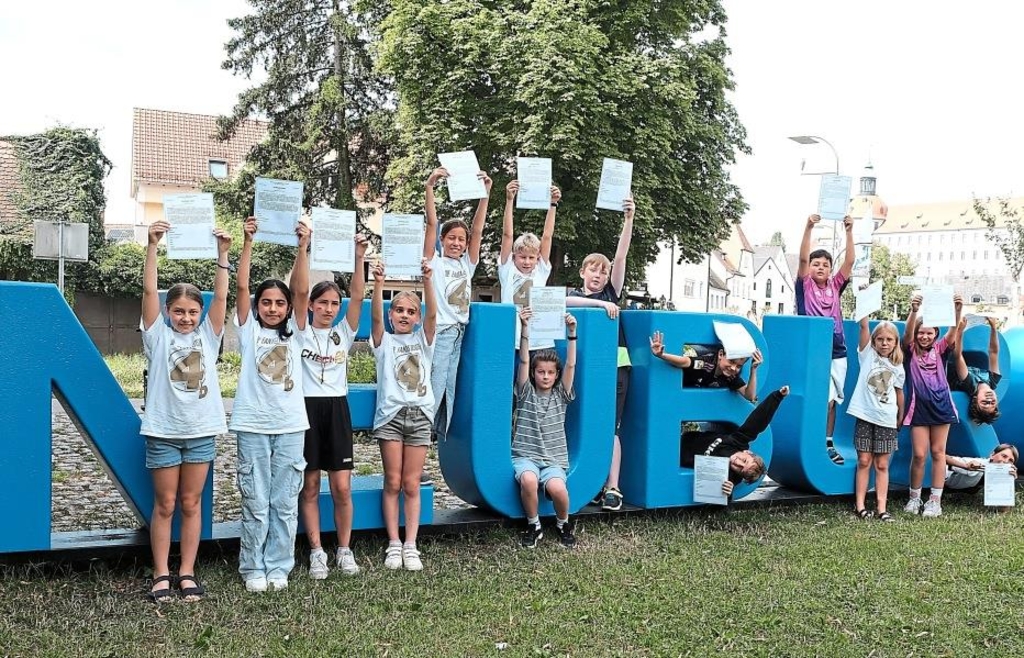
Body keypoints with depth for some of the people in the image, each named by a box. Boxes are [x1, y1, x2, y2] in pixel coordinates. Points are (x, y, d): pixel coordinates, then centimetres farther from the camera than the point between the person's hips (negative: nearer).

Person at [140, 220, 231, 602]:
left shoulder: (207, 336, 6)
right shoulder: (158, 336, 1)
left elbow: (221, 296, -4)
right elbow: (149, 290, -9)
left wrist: (222, 254, -12)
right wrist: (152, 246, -17)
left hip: (201, 432, 2)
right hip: (163, 431, -2)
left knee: (191, 504, 8)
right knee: (164, 505, 5)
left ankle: (187, 574, 15)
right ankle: (161, 575, 12)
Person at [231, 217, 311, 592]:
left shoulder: (294, 332, 9)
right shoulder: (249, 330, 6)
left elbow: (302, 291, -3)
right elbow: (242, 287, -5)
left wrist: (303, 247, -12)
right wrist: (248, 243, -12)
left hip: (291, 426, 2)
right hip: (253, 426, -2)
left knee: (285, 503, 6)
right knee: (256, 504, 2)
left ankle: (278, 568, 15)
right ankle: (253, 569, 13)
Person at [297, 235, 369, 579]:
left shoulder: (343, 333, 10)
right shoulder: (301, 332, 4)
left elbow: (358, 296, -2)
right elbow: (296, 291, -9)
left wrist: (359, 257, -14)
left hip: (336, 408, 2)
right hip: (307, 407, -1)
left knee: (342, 486, -1)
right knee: (310, 485, 3)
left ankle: (344, 550, 13)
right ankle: (317, 552, 11)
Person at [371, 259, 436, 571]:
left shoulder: (423, 340, 10)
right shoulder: (384, 341, 7)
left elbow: (433, 313, -6)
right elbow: (376, 317, -11)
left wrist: (427, 280, -20)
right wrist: (378, 284, -26)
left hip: (419, 415, 1)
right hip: (390, 414, -1)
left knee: (411, 484, 2)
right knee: (393, 482, 0)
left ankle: (410, 546, 5)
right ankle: (393, 544, 7)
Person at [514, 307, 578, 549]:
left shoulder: (561, 395, 10)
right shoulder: (527, 393, 8)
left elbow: (571, 365, 0)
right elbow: (524, 361, -4)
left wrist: (572, 333, -11)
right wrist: (525, 330, -15)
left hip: (554, 459, 1)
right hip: (525, 456, -1)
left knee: (556, 487, -31)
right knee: (529, 480, -35)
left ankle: (563, 524, 1)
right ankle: (533, 526, -8)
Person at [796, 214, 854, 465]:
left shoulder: (835, 286, 9)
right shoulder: (805, 285, 1)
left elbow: (850, 261, 1)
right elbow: (803, 258, -13)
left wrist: (849, 231, -10)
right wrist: (808, 228, -23)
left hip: (837, 352, 4)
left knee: (832, 400, 8)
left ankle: (828, 443, 18)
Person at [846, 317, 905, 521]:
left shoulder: (897, 367, 9)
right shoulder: (868, 354, 3)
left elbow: (899, 393, 17)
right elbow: (864, 325, -6)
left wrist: (900, 418, 15)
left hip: (887, 420, 2)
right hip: (865, 415, -2)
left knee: (882, 465, 3)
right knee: (864, 461, 0)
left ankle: (881, 508, 4)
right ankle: (859, 505, 5)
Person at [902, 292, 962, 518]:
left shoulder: (938, 349, 8)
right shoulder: (911, 350, 3)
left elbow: (953, 331, -7)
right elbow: (908, 333, -17)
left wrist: (958, 310, -26)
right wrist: (914, 311, -35)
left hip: (940, 404, 2)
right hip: (919, 406, -2)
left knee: (938, 452, 5)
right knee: (919, 454, -4)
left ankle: (935, 500, 10)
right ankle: (914, 497, 13)